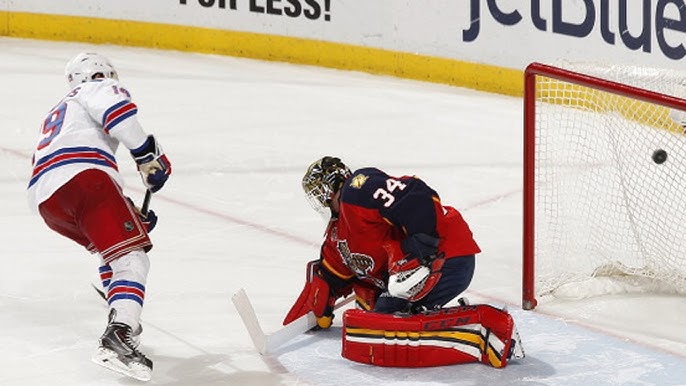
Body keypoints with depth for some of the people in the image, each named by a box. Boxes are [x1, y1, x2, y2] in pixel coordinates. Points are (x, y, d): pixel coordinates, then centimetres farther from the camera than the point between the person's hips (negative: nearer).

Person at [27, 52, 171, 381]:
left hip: (46, 201, 8)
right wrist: (148, 155, -1)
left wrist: (132, 217, 37)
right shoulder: (98, 88, 20)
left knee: (109, 248, 30)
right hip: (82, 178, -8)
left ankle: (122, 322, 23)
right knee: (131, 257, -15)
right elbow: (117, 112, -8)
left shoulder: (56, 115, 43)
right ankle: (117, 339, -36)